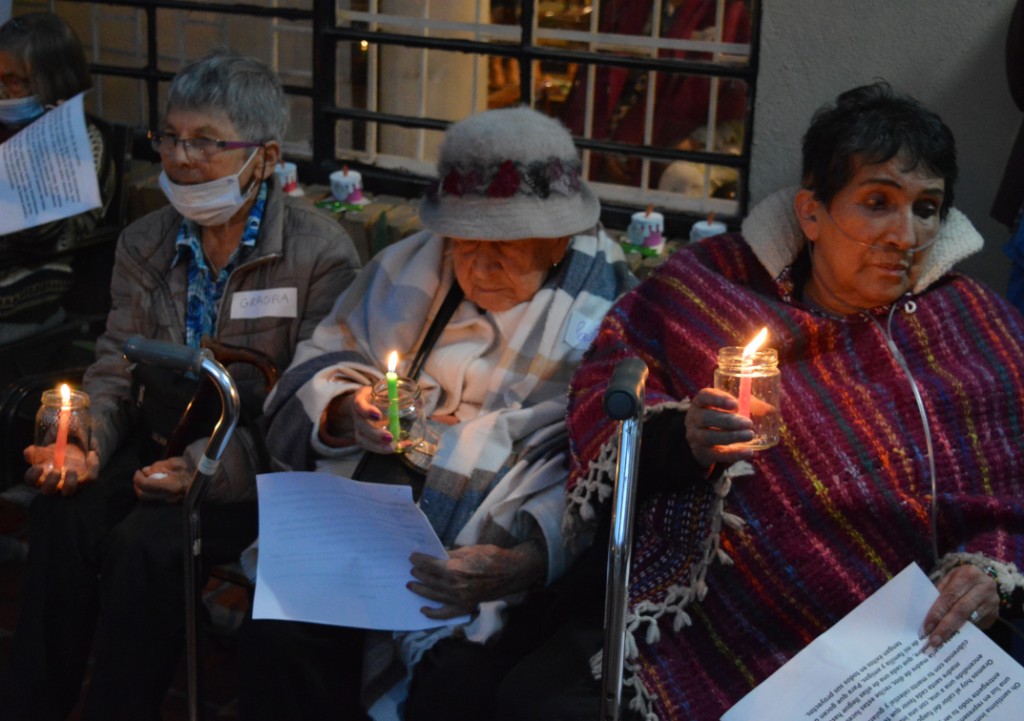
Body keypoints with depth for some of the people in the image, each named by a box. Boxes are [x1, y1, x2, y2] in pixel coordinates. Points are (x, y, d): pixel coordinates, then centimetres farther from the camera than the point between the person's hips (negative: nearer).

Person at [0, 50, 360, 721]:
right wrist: (83, 444, -14)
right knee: (59, 516, -22)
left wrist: (206, 467, -24)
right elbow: (115, 367, 7)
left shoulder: (322, 254, -11)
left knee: (146, 545, -28)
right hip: (163, 445, 5)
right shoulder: (144, 244, 7)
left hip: (259, 470, -5)